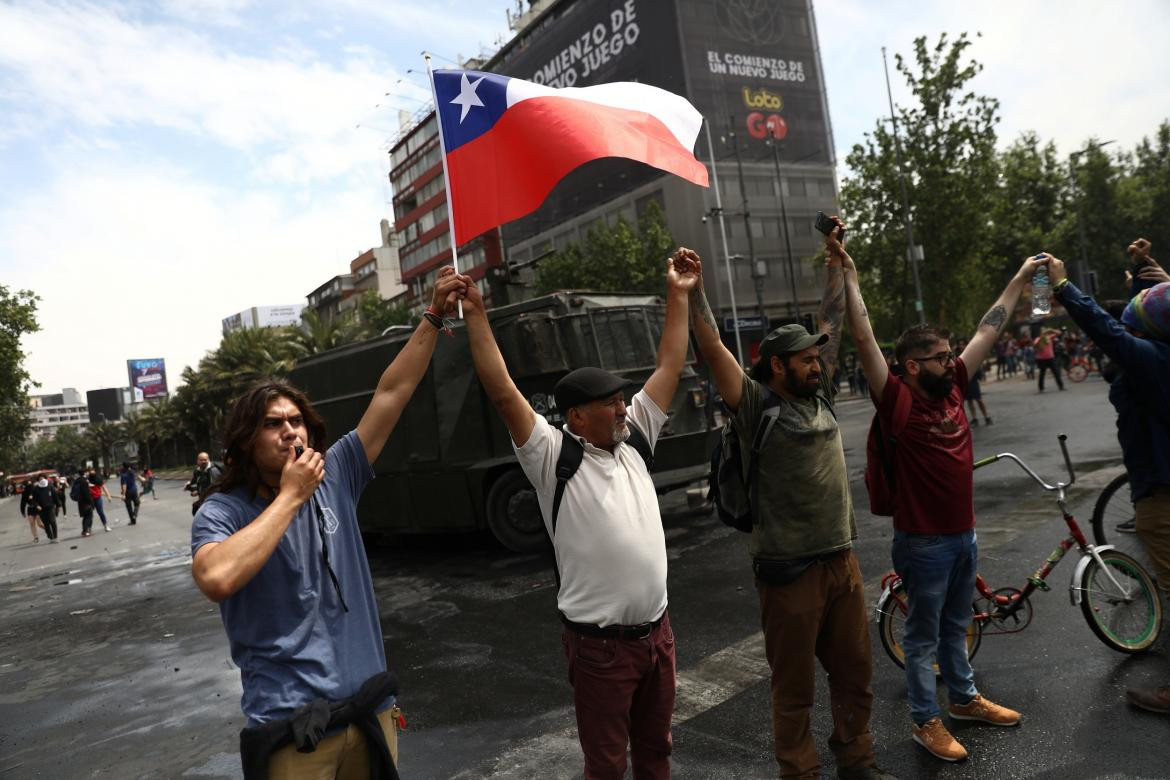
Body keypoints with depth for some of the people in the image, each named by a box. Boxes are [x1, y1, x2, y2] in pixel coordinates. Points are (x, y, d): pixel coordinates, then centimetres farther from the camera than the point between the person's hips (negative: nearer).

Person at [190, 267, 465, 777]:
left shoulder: (335, 479, 2)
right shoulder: (221, 512, -7)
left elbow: (391, 394, 0)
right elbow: (217, 579, -30)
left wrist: (434, 317, -3)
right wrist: (290, 497, -20)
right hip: (292, 730, -3)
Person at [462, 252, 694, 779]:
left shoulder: (633, 440, 5)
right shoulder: (552, 457, -12)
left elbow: (669, 366, 9)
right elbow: (503, 394, -21)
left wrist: (678, 296, 8)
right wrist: (476, 316, -25)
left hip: (657, 631, 6)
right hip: (599, 644, -6)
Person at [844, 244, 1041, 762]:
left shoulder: (952, 388, 2)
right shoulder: (898, 400, -17)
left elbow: (987, 331, 9)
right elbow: (864, 340, -26)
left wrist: (1020, 278, 16)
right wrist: (849, 280, -28)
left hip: (964, 533, 7)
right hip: (924, 541, -7)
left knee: (956, 625, 24)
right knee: (923, 635, 9)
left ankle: (965, 697, 42)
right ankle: (924, 720, 23)